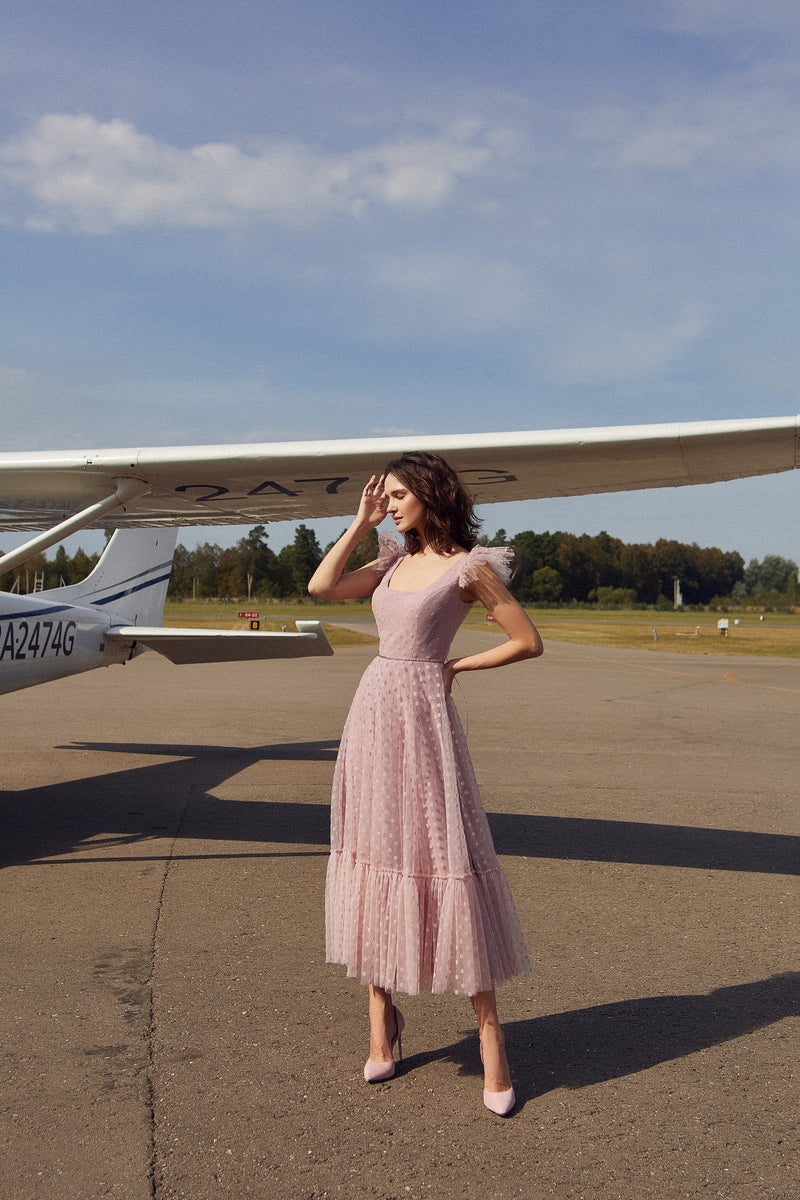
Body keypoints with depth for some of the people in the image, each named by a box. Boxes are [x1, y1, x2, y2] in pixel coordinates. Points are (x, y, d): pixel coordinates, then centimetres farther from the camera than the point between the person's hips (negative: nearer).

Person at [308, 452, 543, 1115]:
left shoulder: (470, 566, -4)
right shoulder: (395, 561, 14)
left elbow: (529, 641, -3)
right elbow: (322, 586, 4)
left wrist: (456, 666, -1)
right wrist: (361, 521, 7)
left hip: (423, 715, -7)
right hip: (373, 712, 7)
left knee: (445, 861, -6)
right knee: (375, 855, 8)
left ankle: (491, 1038, 5)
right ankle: (382, 1029, 20)